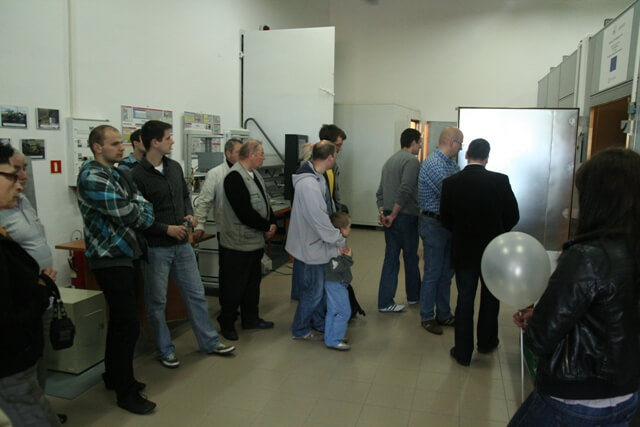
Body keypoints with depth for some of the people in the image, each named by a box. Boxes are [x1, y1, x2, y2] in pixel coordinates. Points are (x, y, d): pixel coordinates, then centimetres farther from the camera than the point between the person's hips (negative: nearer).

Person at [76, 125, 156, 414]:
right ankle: (126, 392, 8)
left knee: (120, 321, 18)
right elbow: (126, 214, -21)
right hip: (110, 259, -9)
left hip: (127, 255, 9)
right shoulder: (92, 177, -16)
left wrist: (137, 212, -10)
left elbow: (144, 212, 11)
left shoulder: (118, 174, 13)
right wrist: (139, 210, -2)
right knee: (128, 325, -5)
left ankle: (114, 376, 34)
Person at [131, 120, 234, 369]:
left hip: (182, 244, 6)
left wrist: (189, 214, 1)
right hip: (156, 248, -6)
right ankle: (165, 350, 25)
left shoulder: (174, 167, 6)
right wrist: (166, 229, -17)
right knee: (157, 302, 9)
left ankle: (209, 342, 25)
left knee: (196, 294, 12)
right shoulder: (138, 176, -14)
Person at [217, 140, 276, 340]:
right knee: (234, 286, 4)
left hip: (256, 241, 10)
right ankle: (227, 324, 20)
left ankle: (251, 318, 35)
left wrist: (272, 223, 0)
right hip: (238, 243, -10)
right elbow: (245, 212, -26)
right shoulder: (235, 177, -21)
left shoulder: (254, 174, 10)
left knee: (253, 282, 20)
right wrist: (266, 227, -13)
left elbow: (264, 202, 16)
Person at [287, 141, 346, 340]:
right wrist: (340, 242, -15)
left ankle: (319, 323, 40)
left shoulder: (317, 176, 4)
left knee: (320, 286, 22)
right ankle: (300, 330, 26)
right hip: (311, 245, -10)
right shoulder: (309, 184, -30)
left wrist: (336, 239, 4)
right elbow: (319, 220, -27)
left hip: (317, 242, 10)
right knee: (313, 290, 7)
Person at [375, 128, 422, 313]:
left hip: (389, 216, 7)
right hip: (406, 216, -7)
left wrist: (382, 211, 6)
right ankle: (413, 295, 29)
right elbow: (405, 191, -22)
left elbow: (380, 191, 13)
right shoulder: (411, 160, -12)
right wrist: (393, 216, -17)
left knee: (391, 258, 9)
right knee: (411, 258, 11)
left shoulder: (390, 160, 15)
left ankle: (385, 302, 9)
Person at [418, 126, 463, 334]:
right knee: (433, 273, 1)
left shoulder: (450, 162, 11)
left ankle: (443, 314, 29)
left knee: (446, 272, 16)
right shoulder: (433, 164, -20)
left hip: (448, 223, 9)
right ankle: (426, 317, 16)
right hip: (434, 224, -9)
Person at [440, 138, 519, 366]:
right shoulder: (500, 181, -12)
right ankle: (486, 341, 37)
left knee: (464, 300, 10)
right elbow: (513, 217, -4)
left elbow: (446, 220, -2)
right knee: (490, 298, 20)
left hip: (463, 251, 0)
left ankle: (463, 352, 16)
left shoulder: (450, 182, -9)